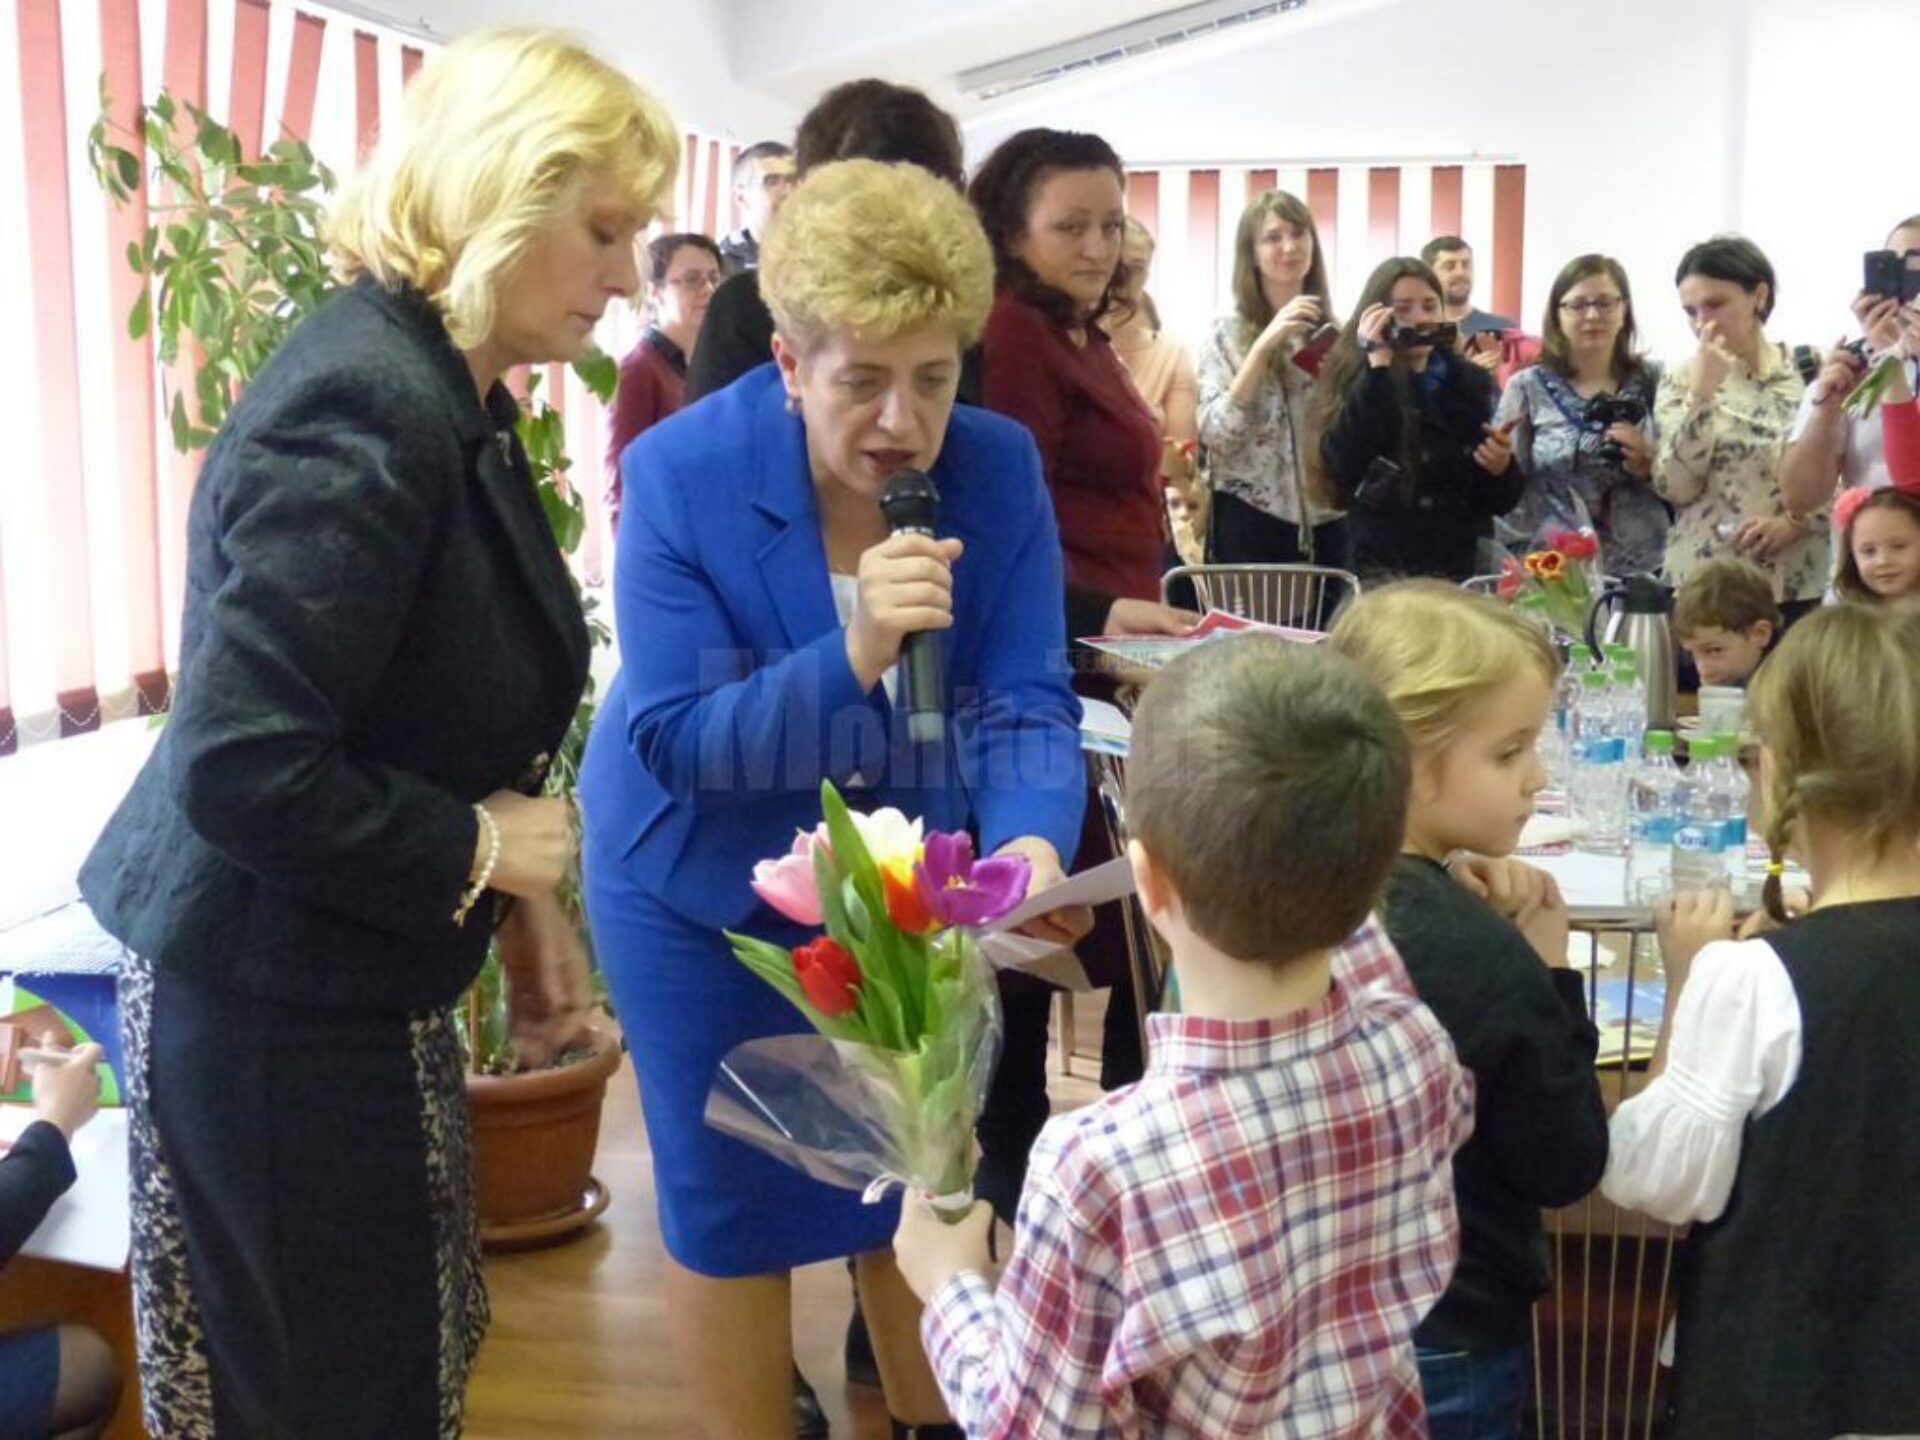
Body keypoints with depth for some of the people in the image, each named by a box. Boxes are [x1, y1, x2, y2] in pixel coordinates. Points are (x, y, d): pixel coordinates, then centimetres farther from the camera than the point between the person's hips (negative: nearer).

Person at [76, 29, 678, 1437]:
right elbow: (241, 767, -29)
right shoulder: (363, 406, -25)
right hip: (270, 1006, -9)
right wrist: (480, 854, -18)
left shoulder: (452, 397, 6)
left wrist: (523, 897, 9)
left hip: (356, 984, 9)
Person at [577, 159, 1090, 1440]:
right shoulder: (682, 473, -23)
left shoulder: (997, 467, -16)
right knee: (733, 1204, 10)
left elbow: (1025, 702, -19)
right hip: (707, 891, -2)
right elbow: (676, 744, -26)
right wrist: (852, 656, -42)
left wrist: (1031, 850, -40)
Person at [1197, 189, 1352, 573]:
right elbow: (1216, 435, -14)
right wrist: (1264, 345, -19)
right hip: (1249, 521, -4)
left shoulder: (1334, 334, 10)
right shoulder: (1227, 334, -1)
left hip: (1326, 523, 4)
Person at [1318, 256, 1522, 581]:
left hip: (1456, 565, 3)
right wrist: (1377, 366, -20)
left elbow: (1495, 502, 10)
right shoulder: (1357, 379, -3)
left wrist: (1501, 469, -12)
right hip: (1378, 566, -3)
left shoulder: (1469, 382, 6)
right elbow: (1342, 466, -21)